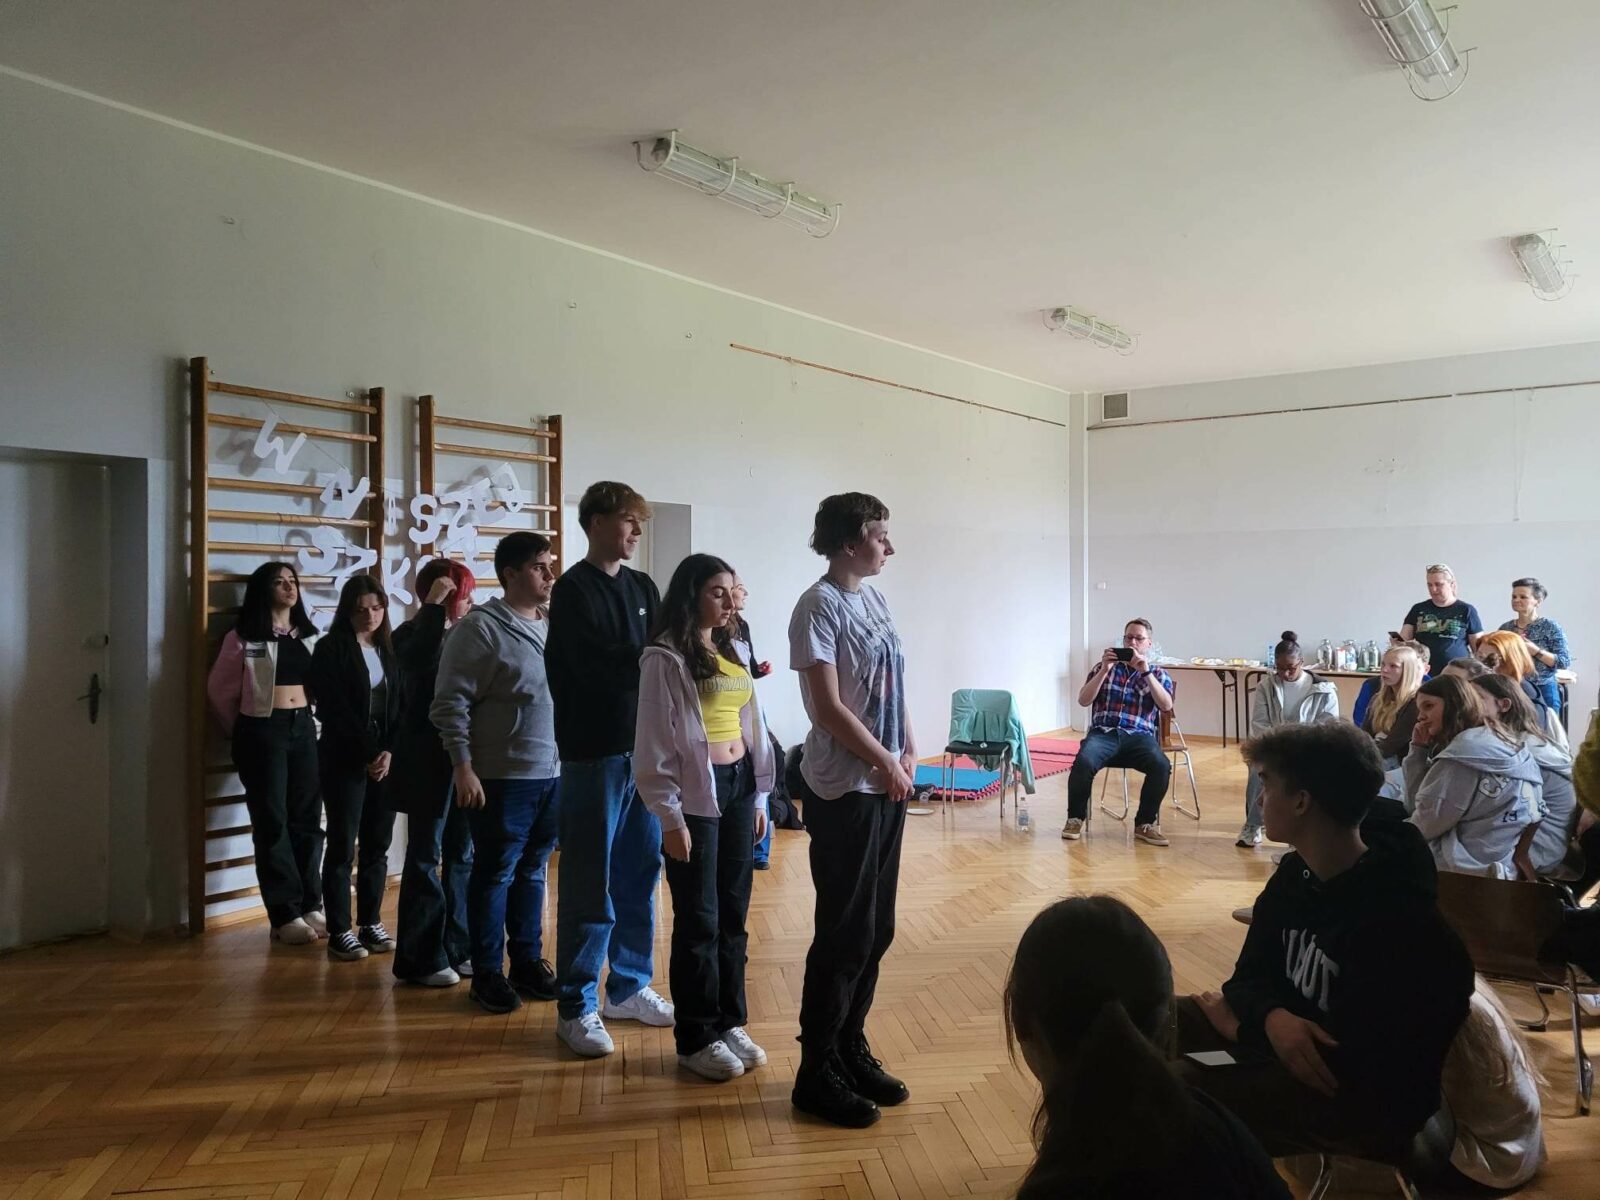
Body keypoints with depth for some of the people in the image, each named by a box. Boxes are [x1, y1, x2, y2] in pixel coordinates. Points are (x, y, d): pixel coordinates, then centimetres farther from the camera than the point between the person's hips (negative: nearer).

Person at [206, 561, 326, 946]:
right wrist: (240, 731, 8)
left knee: (307, 819, 7)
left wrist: (308, 721, 7)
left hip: (303, 728, 5)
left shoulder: (307, 635, 10)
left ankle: (311, 905, 17)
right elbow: (218, 690, 0)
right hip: (263, 730, -5)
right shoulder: (244, 637, -5)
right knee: (272, 823, 0)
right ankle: (285, 916, 5)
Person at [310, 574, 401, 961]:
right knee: (342, 847, 0)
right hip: (345, 760, -4)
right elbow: (334, 711, -10)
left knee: (377, 846, 8)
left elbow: (401, 707, 7)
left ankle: (371, 925, 17)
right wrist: (368, 754, -11)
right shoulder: (330, 650, -3)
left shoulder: (390, 651, 12)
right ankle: (340, 932, 7)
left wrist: (390, 752, -8)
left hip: (386, 759, 5)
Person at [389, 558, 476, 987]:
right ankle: (420, 959, 11)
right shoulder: (412, 633, -7)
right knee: (426, 857, 2)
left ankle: (457, 948, 22)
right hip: (428, 761, -6)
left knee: (461, 855, 11)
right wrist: (433, 605, -26)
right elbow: (420, 657, -32)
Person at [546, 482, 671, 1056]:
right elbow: (601, 667, -20)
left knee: (639, 875, 13)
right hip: (595, 753, -6)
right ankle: (576, 1007, 11)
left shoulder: (642, 587, 13)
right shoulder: (574, 589, -7)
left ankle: (629, 987, 27)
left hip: (645, 749, 6)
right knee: (590, 885, 0)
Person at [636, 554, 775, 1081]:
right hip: (696, 794, -7)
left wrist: (759, 796, 14)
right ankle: (696, 1039, 15)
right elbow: (655, 745, -12)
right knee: (699, 921, 2)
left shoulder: (732, 652, 12)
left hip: (738, 787, 7)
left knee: (733, 915, 13)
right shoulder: (666, 657, -10)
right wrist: (671, 818, -14)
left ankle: (730, 1023, 27)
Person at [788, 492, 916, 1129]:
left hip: (886, 786, 8)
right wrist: (886, 763, -10)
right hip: (844, 791, -8)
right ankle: (816, 1072, 13)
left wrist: (909, 751, 3)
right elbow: (829, 707, -18)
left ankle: (851, 1050, 28)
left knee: (876, 929, 14)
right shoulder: (820, 605, -14)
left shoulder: (874, 599, 11)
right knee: (844, 932, -1)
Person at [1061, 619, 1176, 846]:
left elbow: (1166, 705, -3)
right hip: (1104, 733, 0)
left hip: (1139, 736, 1)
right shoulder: (1104, 667, 17)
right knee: (1083, 761, -34)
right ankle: (1075, 818, -12)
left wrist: (1146, 672, -11)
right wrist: (1104, 671, -6)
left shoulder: (1158, 675, 17)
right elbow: (1083, 700, 5)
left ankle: (1145, 823, -12)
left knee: (1162, 766, -32)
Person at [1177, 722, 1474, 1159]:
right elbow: (1251, 975, 4)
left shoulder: (1394, 920, -29)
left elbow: (1358, 1062, -28)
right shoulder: (1295, 874, 1)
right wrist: (1271, 1017, -22)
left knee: (1175, 1089, -29)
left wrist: (1244, 1024, -14)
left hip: (1369, 1102, -9)